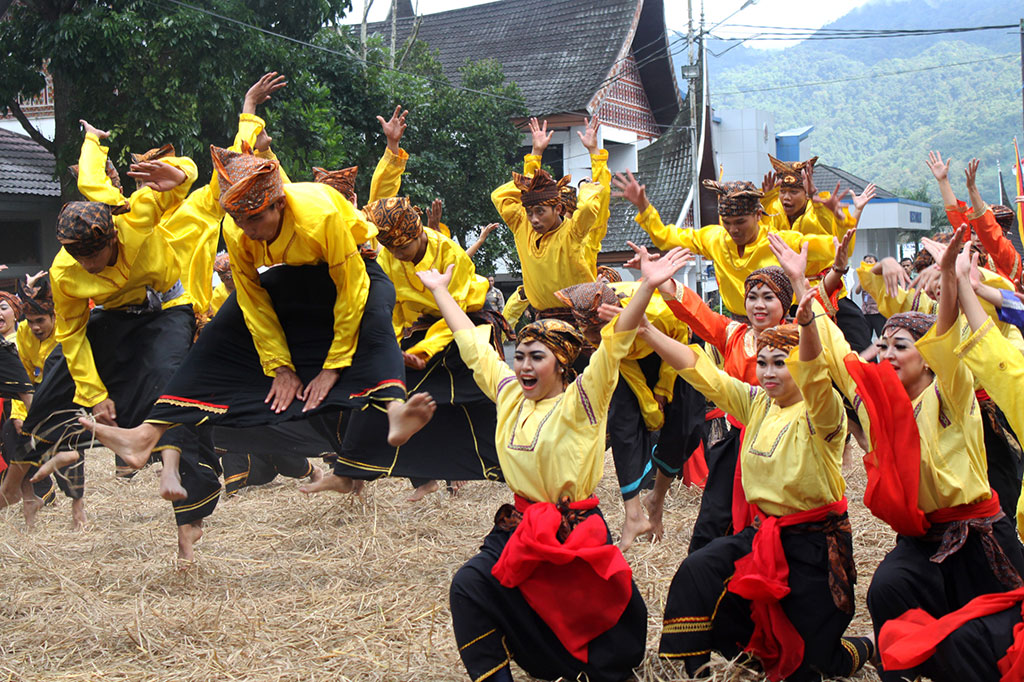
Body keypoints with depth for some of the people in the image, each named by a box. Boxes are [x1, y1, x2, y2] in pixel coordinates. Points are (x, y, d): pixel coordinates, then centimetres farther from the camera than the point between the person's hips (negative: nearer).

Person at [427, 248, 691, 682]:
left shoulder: (581, 401, -8)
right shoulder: (509, 394, 7)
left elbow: (614, 344, -21)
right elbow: (472, 343, 16)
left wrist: (648, 287, -33)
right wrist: (439, 289, 23)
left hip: (575, 530, -4)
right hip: (521, 528, 5)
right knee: (469, 586, -13)